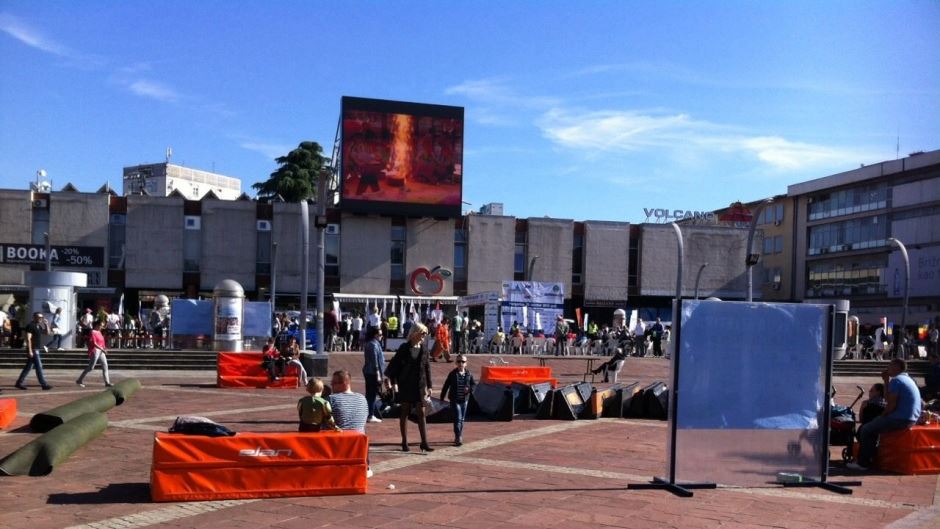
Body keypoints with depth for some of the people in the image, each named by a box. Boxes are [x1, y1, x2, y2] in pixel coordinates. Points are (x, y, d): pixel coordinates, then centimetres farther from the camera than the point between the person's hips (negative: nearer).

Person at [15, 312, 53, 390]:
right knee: (39, 367, -8)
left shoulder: (38, 326, 14)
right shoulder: (30, 326, -13)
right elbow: (28, 339, -18)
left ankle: (19, 383, 19)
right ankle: (44, 384, -8)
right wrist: (30, 351, -22)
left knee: (28, 367, 13)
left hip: (37, 350, 9)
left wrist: (46, 324, 7)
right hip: (33, 350, -9)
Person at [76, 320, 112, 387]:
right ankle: (80, 380, 9)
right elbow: (94, 343, -20)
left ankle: (107, 382, 4)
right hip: (95, 351, -9)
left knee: (105, 366, 4)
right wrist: (102, 349, -23)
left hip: (101, 350, 9)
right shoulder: (92, 332, -13)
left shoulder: (99, 332, 14)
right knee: (90, 367, -4)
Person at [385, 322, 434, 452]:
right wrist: (393, 382, -7)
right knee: (404, 413, 7)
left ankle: (424, 442, 2)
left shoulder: (424, 348, 4)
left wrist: (428, 386, 6)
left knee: (421, 413, -1)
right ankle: (404, 442, 15)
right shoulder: (404, 348, -5)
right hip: (405, 385, -2)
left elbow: (427, 367, 8)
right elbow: (394, 364, -2)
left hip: (419, 385, 2)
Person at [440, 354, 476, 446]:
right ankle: (458, 437, -14)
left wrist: (469, 389, -15)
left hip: (464, 400, 4)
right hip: (454, 400, -3)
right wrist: (442, 397, 3)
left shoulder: (469, 374, 2)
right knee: (458, 418, -13)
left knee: (462, 419, 12)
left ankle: (458, 437, 24)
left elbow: (474, 384, 8)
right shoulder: (452, 374, -4)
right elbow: (446, 386, 1)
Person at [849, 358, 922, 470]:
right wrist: (886, 381, 15)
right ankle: (871, 457, 28)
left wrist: (882, 415, -3)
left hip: (901, 420, -10)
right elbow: (889, 398, 19)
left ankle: (863, 463, 2)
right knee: (874, 424, 26)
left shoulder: (896, 380, -15)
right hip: (911, 419, 10)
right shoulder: (907, 379, 17)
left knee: (866, 430, -2)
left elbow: (891, 404, -19)